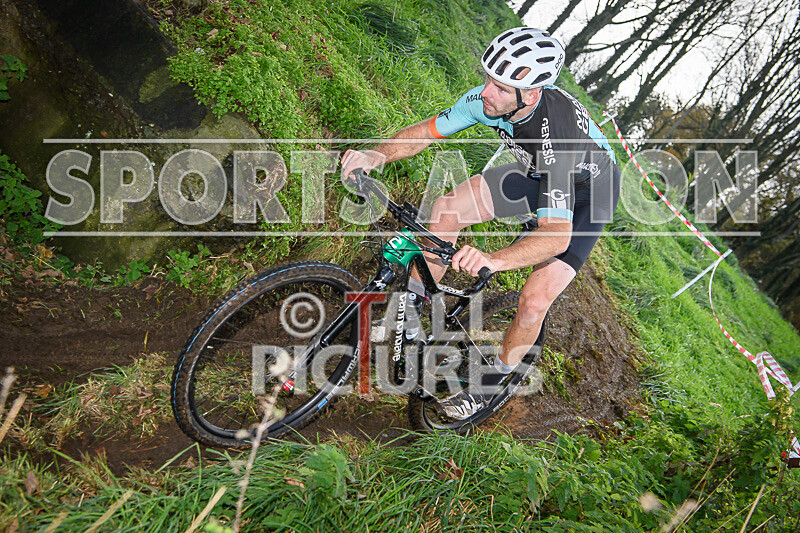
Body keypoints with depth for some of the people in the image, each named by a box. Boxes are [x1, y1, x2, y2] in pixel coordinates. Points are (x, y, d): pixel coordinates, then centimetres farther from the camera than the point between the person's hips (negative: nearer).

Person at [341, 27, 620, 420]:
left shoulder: (555, 135, -44)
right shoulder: (487, 99, -25)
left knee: (534, 302, -18)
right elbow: (427, 132, -15)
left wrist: (494, 260, -65)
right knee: (446, 209, -8)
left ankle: (495, 378, 9)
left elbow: (557, 235, -48)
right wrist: (377, 155, -34)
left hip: (588, 191, -6)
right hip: (534, 172, 6)